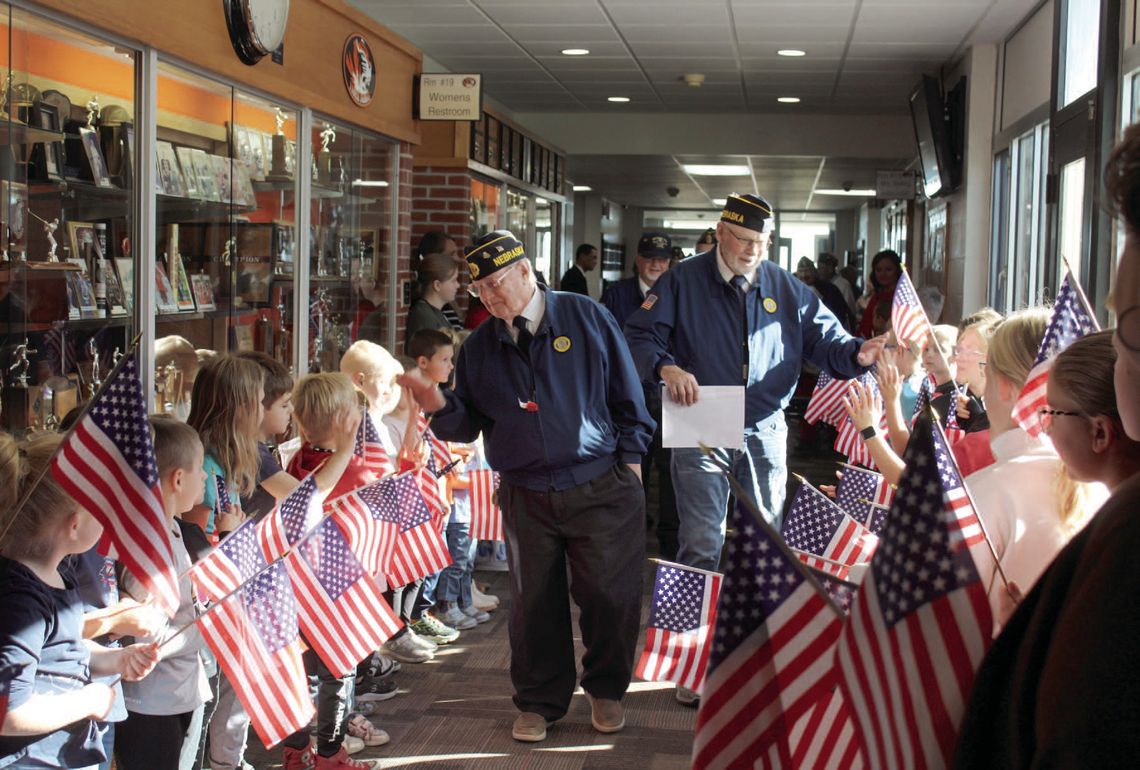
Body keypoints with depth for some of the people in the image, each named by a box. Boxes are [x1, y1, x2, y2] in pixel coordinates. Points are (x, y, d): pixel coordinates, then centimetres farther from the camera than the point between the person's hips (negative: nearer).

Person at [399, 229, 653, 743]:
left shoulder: (586, 318, -1)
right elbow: (468, 425, 9)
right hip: (526, 496, 2)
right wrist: (441, 406, -11)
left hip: (602, 488, -2)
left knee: (609, 596, 3)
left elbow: (626, 394, 4)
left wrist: (629, 459, 3)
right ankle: (539, 701, 26)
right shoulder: (479, 347, 7)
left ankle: (605, 691, 26)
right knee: (534, 603, 8)